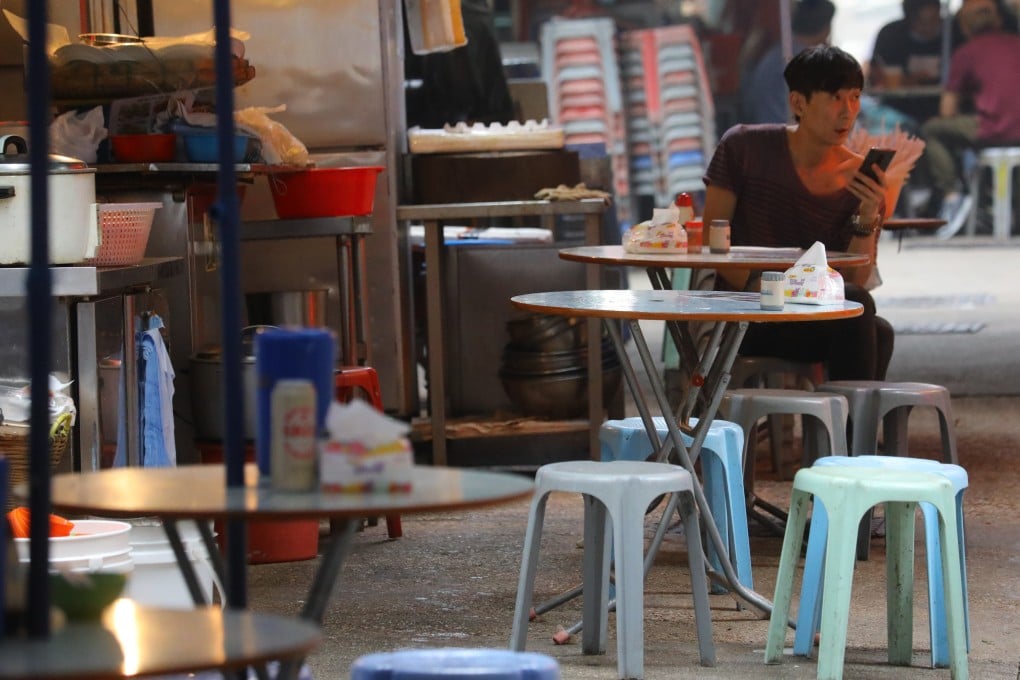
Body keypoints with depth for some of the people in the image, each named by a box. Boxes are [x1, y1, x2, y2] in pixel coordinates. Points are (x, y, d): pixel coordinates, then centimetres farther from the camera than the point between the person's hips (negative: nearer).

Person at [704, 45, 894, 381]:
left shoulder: (860, 181, 3)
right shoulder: (744, 147, -1)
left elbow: (855, 280, -3)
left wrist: (868, 218, -19)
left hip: (818, 321, 3)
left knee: (878, 331, -32)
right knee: (857, 306, -30)